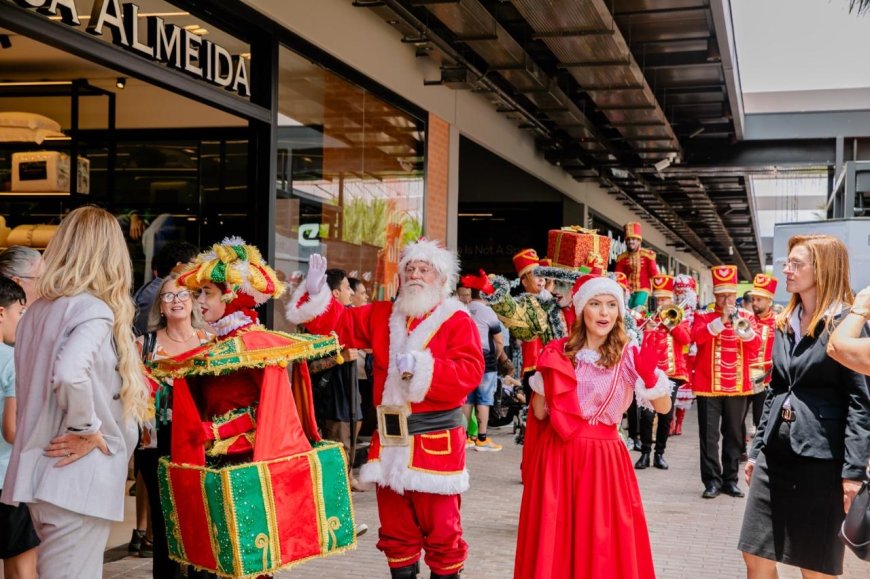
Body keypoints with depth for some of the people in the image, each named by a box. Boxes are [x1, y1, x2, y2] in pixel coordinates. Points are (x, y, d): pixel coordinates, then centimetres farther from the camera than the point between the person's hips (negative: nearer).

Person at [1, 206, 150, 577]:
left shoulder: (38, 310, 11)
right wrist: (88, 430, -17)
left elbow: (33, 384, 14)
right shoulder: (94, 310, -14)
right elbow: (70, 373, -31)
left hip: (40, 470, 8)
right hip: (75, 478, -8)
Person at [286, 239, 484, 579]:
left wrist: (424, 368, -24)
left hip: (435, 441, -5)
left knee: (441, 530, 2)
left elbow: (470, 372, -15)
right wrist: (317, 293, -5)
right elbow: (340, 324, 11)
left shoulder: (457, 321, -4)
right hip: (390, 439, 5)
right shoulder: (382, 316, 12)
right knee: (396, 529, 13)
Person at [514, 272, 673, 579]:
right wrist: (546, 377, -11)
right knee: (553, 542, 7)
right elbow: (540, 413, 5)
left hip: (604, 458, -1)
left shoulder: (628, 356, -2)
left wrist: (650, 377, -25)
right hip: (557, 456, 1)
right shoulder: (558, 352, 1)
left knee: (604, 544, 3)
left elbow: (664, 407, -7)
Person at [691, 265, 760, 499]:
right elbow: (697, 336, -16)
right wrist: (721, 320, -21)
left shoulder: (746, 317, 10)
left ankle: (730, 479, 16)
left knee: (734, 435, 8)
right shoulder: (703, 316, 4)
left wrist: (741, 324, -18)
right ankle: (712, 480, 2)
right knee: (709, 434, -3)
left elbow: (755, 345, -4)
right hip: (708, 384, -2)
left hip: (738, 385, 2)